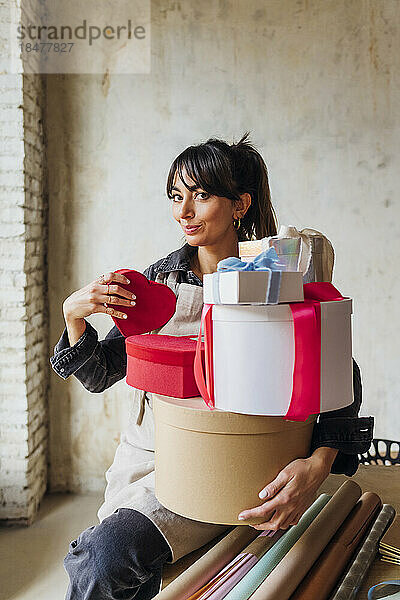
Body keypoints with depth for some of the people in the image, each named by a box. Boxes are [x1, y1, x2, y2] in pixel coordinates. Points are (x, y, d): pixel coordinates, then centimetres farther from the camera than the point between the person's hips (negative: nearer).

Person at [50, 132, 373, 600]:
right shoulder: (158, 279, 4)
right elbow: (100, 375, 6)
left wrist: (319, 464, -24)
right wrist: (74, 315, -13)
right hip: (146, 455, 4)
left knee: (106, 553, -21)